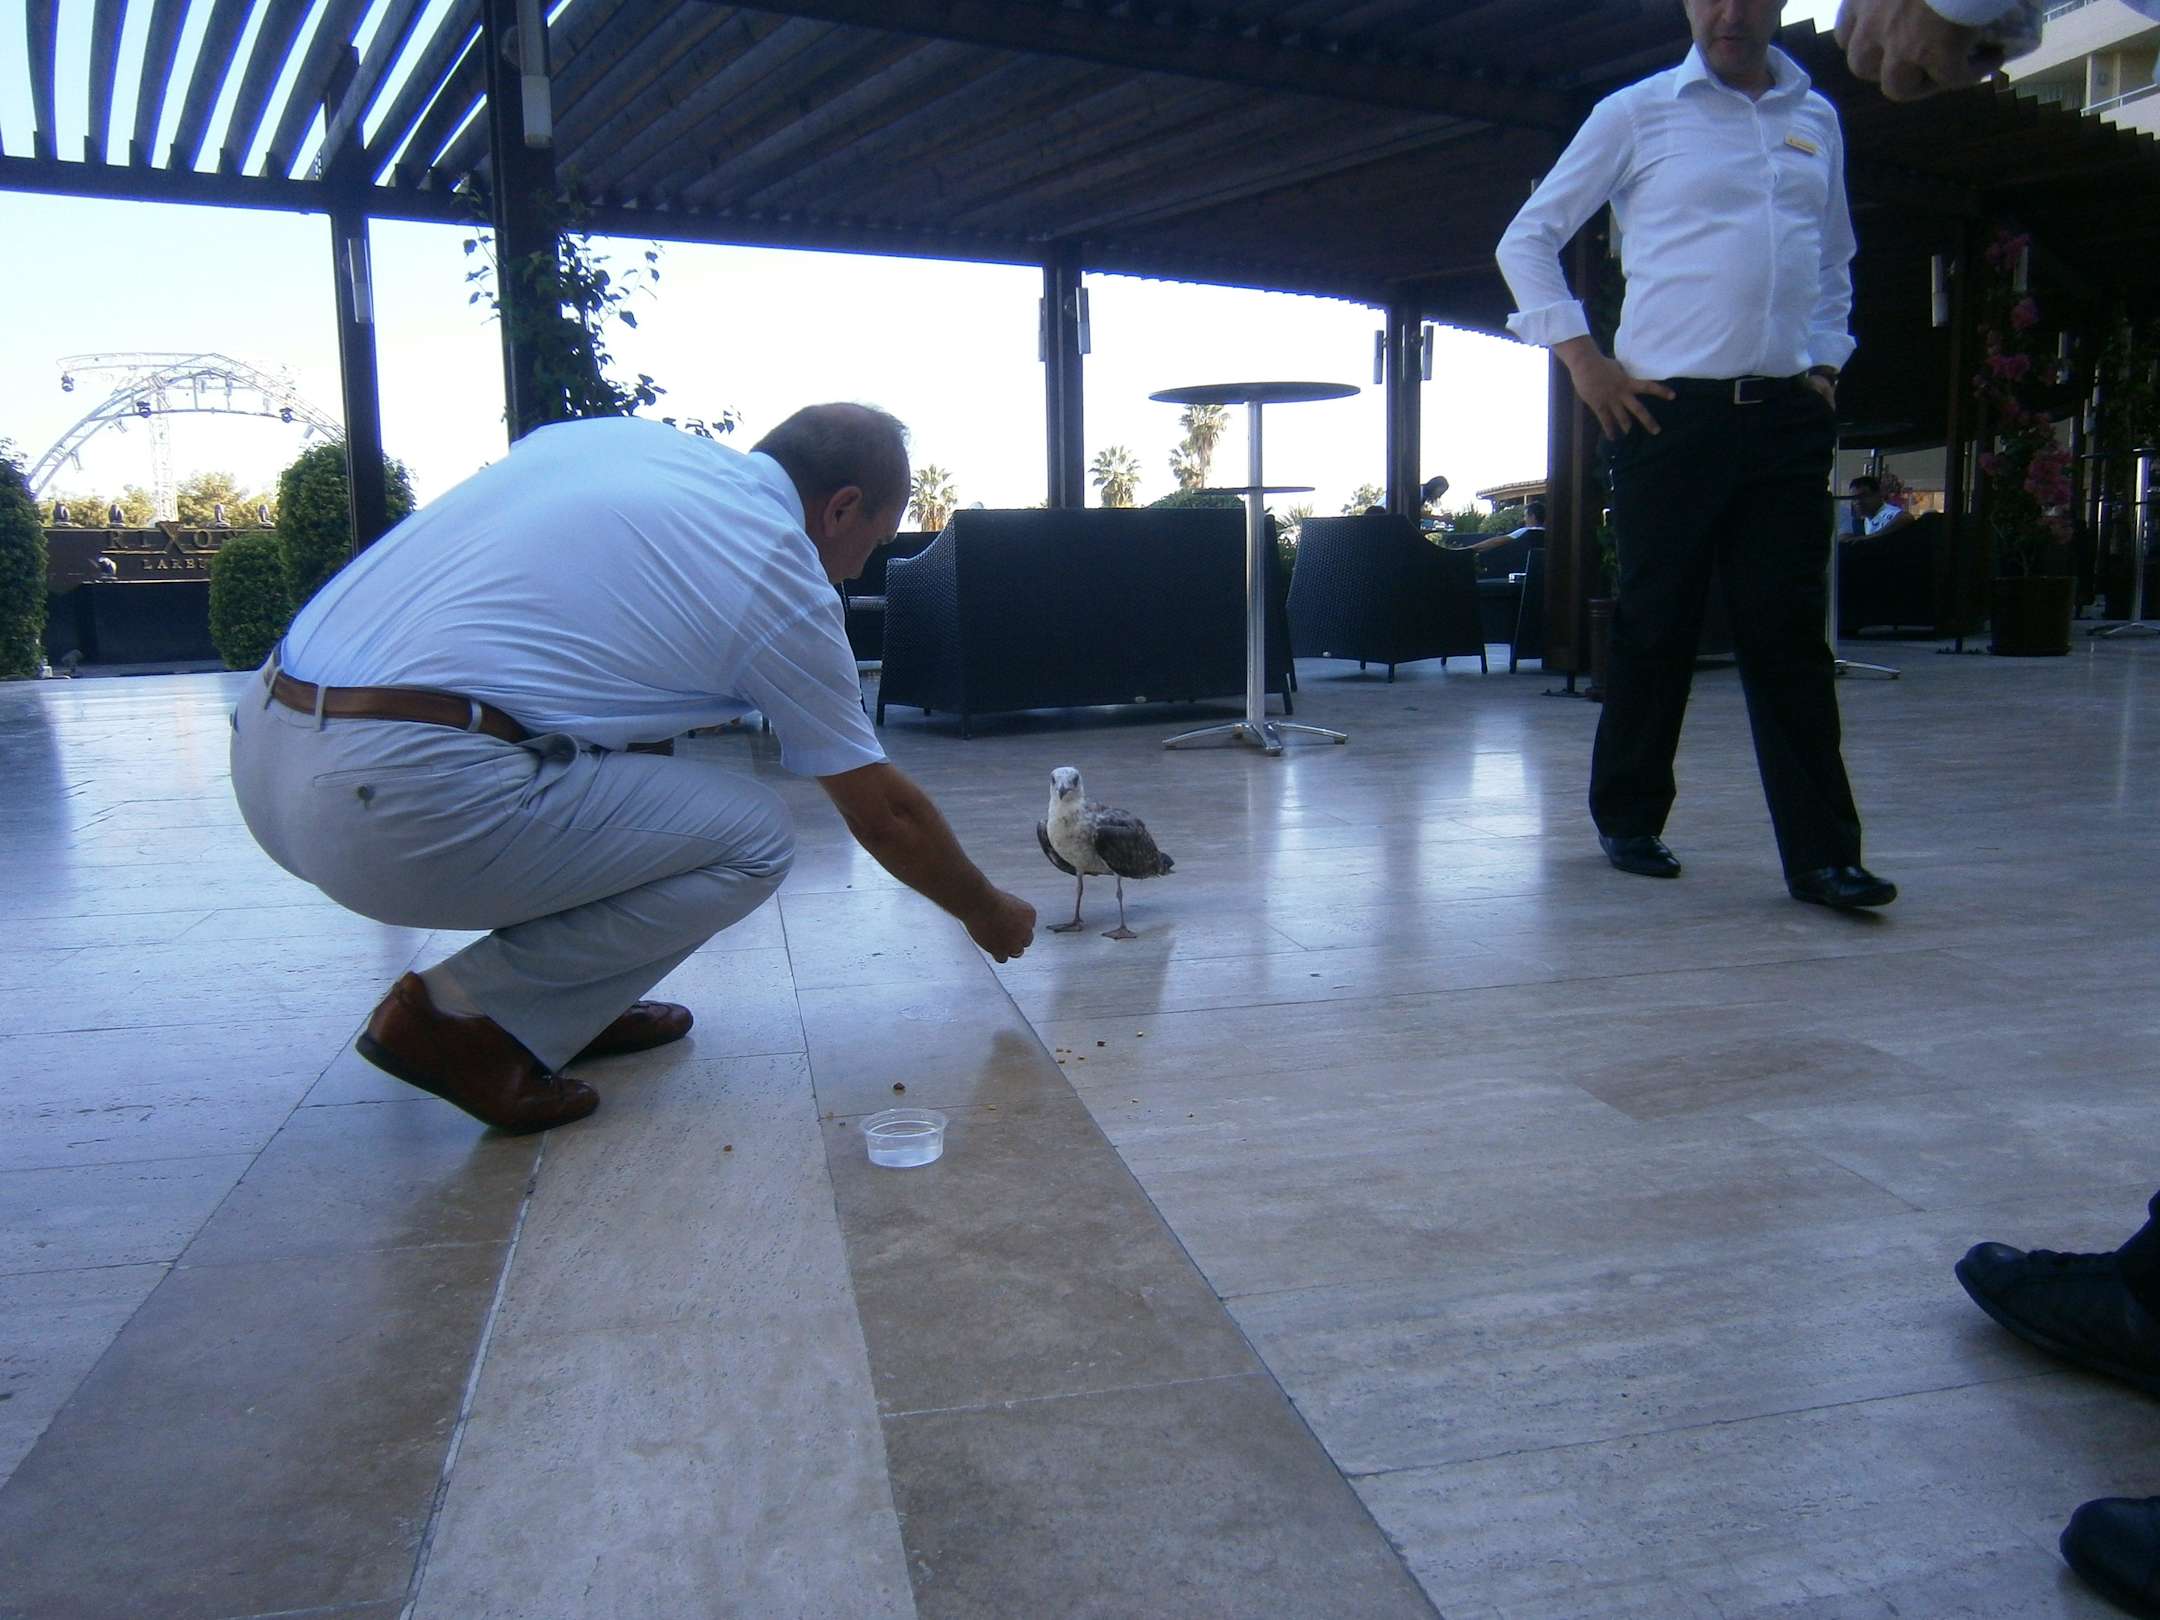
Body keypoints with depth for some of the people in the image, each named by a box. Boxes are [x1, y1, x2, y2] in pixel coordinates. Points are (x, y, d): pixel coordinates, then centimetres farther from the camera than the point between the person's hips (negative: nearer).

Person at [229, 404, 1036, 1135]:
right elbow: (884, 817, 10)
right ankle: (464, 1017, 1)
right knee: (753, 837, 3)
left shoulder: (617, 433, 17)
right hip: (404, 800, -8)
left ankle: (573, 1000, 23)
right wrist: (988, 913, 27)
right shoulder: (783, 578, 1)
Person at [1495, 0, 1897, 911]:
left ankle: (1822, 855, 0)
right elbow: (1528, 238, 6)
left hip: (1787, 417, 4)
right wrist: (1581, 357, -4)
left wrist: (1825, 362, 14)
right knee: (1656, 629, 1)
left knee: (1789, 633, -1)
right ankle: (1628, 820, 18)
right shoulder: (1636, 114, 5)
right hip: (1671, 414, -3)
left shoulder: (1816, 120, 18)